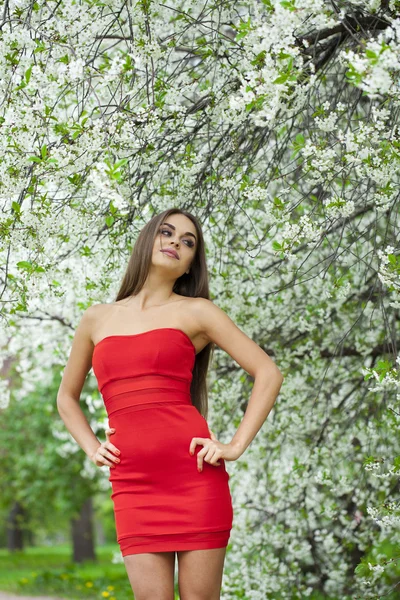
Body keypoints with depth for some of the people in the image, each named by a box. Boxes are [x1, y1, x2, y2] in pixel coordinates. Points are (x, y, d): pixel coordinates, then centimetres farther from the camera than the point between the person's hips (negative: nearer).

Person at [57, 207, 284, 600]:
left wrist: (237, 446, -4)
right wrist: (92, 449, 12)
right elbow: (67, 397, 28)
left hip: (194, 474, -2)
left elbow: (268, 373, 4)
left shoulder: (196, 312, 7)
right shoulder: (97, 318, 16)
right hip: (132, 485, 2)